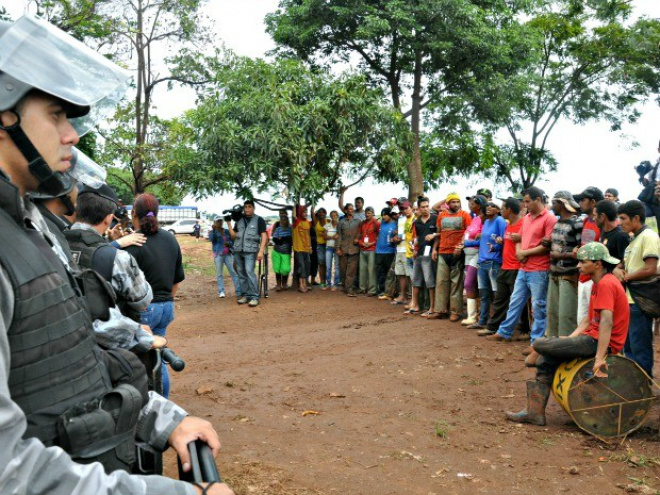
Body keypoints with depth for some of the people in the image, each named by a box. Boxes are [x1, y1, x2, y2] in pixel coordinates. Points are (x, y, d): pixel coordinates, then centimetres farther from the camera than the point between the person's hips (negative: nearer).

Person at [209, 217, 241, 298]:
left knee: (233, 272, -5)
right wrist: (214, 230, -24)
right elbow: (211, 239, -13)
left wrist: (229, 243, -7)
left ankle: (239, 291, -5)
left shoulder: (227, 231, 13)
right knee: (219, 274, -1)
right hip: (218, 254, -1)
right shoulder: (213, 232, 7)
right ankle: (221, 291, 3)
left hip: (228, 254, 1)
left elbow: (233, 241, 13)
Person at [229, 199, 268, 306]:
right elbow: (233, 236, 15)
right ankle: (245, 295, 14)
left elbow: (264, 236, -3)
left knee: (249, 271, -17)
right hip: (238, 250, 5)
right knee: (241, 274, 6)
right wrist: (229, 223, 6)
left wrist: (261, 251, -13)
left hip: (250, 251, -5)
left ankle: (254, 297, -14)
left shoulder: (259, 220, 2)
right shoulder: (239, 220, 15)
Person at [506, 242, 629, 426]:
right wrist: (571, 338, 7)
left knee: (540, 345, -11)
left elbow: (606, 322, -26)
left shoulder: (606, 284, -17)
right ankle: (535, 412, 9)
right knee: (546, 361, 10)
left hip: (599, 342, -10)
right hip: (593, 337, 10)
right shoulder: (598, 284, 17)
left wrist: (599, 358, -31)